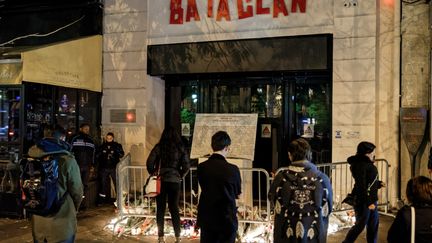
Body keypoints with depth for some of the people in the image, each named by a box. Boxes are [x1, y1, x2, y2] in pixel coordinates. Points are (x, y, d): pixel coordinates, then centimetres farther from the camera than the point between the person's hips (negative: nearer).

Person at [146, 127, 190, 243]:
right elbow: (186, 165, -4)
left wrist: (153, 174, 7)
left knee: (160, 209, 8)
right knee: (174, 208, 10)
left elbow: (150, 162, -8)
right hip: (175, 181, 1)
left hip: (160, 181, -1)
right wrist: (180, 175, 10)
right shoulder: (181, 148, 0)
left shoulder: (159, 147, -3)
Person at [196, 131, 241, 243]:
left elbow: (205, 189, 6)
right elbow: (238, 194, 1)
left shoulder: (201, 168, -6)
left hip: (207, 219, 3)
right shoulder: (232, 169, -14)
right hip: (227, 220, -3)